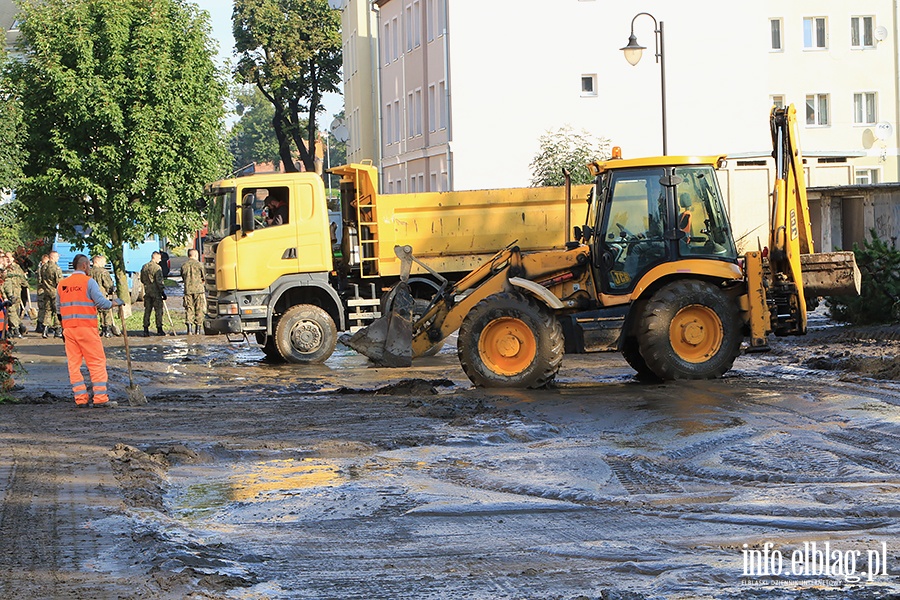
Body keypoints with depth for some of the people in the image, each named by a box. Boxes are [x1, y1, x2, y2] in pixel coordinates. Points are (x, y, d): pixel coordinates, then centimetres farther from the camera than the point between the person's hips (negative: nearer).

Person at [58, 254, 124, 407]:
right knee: (97, 362, 0)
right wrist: (114, 303, 8)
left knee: (73, 363, 8)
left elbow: (59, 309, 16)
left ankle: (80, 397, 6)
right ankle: (100, 398, -4)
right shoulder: (88, 282, -6)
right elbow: (101, 302, -10)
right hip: (86, 327, -5)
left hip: (68, 328, 5)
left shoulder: (61, 284, 12)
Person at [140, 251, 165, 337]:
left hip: (147, 292, 6)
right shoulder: (157, 268, -12)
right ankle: (159, 330, 0)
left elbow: (142, 280, 17)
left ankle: (146, 330, 7)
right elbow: (159, 281, -16)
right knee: (158, 311, 0)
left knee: (147, 311, 9)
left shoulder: (144, 267, 10)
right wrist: (163, 292, -11)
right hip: (156, 292, -6)